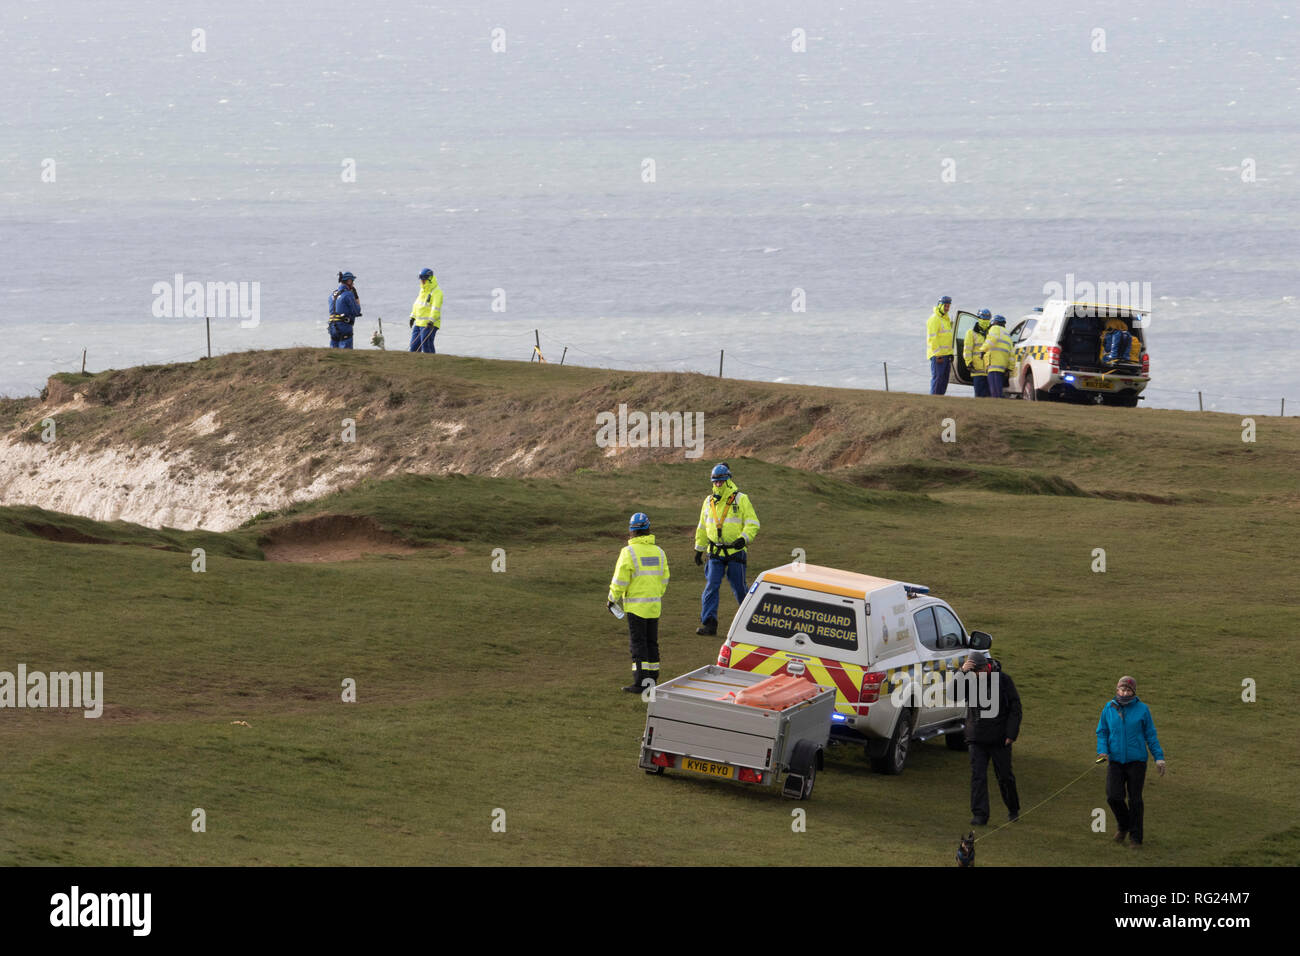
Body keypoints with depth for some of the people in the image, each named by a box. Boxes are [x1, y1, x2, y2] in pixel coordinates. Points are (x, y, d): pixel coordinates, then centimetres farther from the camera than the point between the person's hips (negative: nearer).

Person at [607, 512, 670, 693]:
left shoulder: (629, 552, -13)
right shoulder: (658, 552, 5)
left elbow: (620, 581, -13)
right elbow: (664, 579, 10)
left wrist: (612, 599, 2)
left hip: (636, 605, -6)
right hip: (654, 606, 6)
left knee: (637, 643, -3)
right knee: (651, 642, 14)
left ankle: (641, 682, -7)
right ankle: (652, 678, 17)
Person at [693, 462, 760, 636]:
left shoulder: (740, 499, -4)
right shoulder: (709, 501, 11)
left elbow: (752, 523, -8)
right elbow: (702, 527, 22)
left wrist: (744, 538, -25)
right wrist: (699, 549, 22)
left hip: (736, 552, -4)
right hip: (716, 553, 4)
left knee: (739, 588, 5)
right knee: (711, 586, -8)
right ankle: (709, 623, -9)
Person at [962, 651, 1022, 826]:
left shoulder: (1003, 679, -6)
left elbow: (1015, 707, -4)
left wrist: (1011, 734, -10)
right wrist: (962, 672, -28)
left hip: (999, 739, -2)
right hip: (977, 738, 2)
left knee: (1005, 776, 6)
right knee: (978, 775, -7)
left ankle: (1013, 810, 27)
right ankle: (979, 815, -6)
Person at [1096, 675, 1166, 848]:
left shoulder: (1142, 709, -3)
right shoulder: (1109, 709, 3)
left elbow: (1151, 735, 2)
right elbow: (1102, 732, 9)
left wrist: (1159, 757, -4)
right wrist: (1102, 751, -8)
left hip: (1136, 761, -2)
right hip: (1115, 761, 2)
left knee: (1135, 800, 0)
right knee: (1114, 797, -10)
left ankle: (1136, 837, 13)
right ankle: (1123, 826, 18)